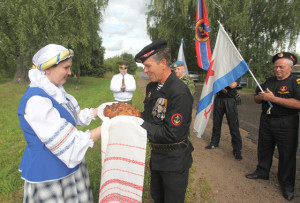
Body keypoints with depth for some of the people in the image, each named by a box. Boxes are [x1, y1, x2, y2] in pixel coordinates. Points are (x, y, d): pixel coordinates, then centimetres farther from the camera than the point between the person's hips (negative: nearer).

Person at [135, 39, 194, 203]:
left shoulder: (180, 93, -28)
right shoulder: (152, 87, 0)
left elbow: (171, 134, -29)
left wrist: (140, 125, -24)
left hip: (175, 161, -8)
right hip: (156, 155, 8)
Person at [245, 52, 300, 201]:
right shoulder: (268, 81, 10)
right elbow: (256, 99, 15)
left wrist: (273, 98, -23)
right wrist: (260, 97, -9)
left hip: (286, 124, -5)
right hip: (266, 121, 6)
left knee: (287, 154, 5)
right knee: (264, 148, 16)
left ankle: (287, 184, 21)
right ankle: (262, 172, 35)